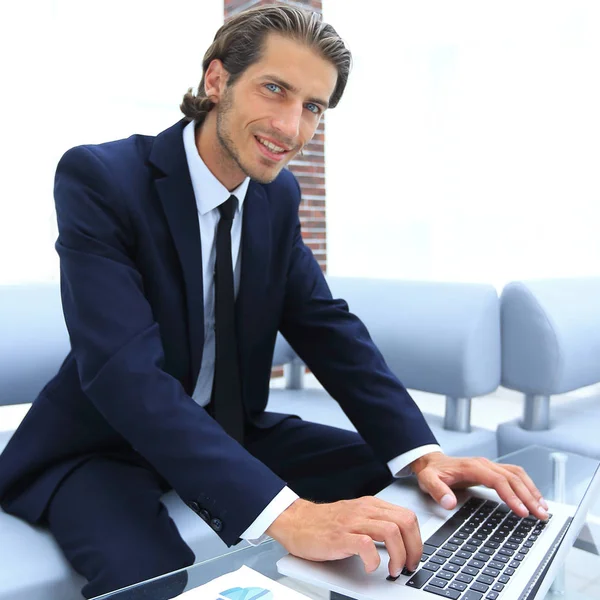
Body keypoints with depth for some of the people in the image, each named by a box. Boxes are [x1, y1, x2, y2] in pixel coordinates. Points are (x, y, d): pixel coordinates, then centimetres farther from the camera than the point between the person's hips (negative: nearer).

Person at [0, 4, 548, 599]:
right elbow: (125, 372, -31)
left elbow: (327, 327, -4)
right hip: (106, 447, -5)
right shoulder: (97, 178, -20)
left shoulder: (279, 196, 0)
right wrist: (287, 514, -42)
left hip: (231, 432, 6)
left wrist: (422, 452, -21)